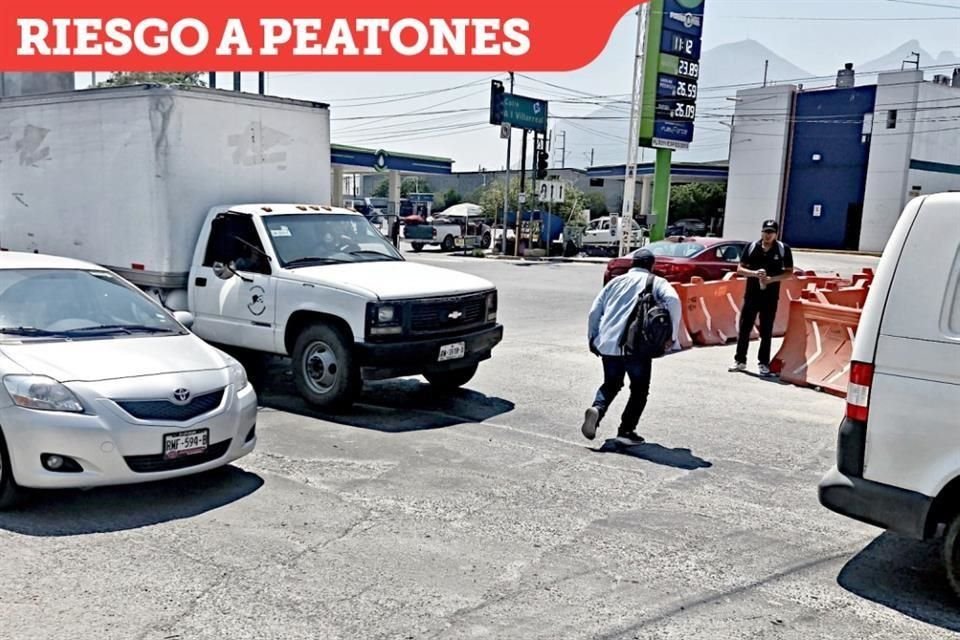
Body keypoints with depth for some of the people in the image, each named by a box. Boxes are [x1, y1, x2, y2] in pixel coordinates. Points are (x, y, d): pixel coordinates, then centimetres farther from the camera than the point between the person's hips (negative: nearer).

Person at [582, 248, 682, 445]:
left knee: (611, 384, 22)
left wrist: (592, 338, 23)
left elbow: (595, 311, 14)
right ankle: (626, 430, 6)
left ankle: (597, 409, -5)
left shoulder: (616, 281, 19)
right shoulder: (657, 282, 8)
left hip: (608, 344, 4)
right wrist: (672, 336, -10)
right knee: (639, 390, 14)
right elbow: (673, 300, -14)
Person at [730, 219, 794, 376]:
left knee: (766, 331, 5)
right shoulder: (751, 247, 2)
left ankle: (764, 363, 13)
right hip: (751, 294, 1)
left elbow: (789, 273, 1)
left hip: (771, 296, -1)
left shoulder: (783, 249, -1)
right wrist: (755, 273, -15)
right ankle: (740, 360, 13)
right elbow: (740, 269, 4)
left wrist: (772, 279, -15)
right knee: (744, 328, 4)